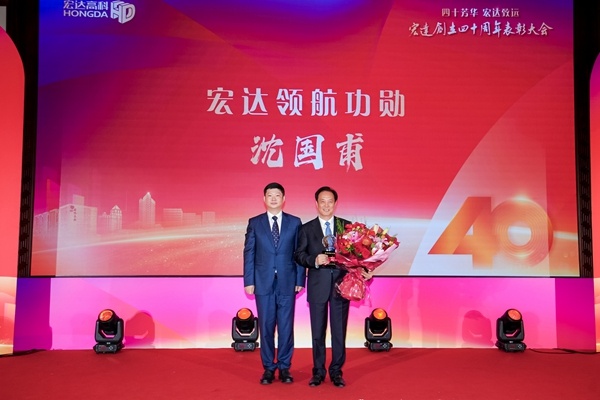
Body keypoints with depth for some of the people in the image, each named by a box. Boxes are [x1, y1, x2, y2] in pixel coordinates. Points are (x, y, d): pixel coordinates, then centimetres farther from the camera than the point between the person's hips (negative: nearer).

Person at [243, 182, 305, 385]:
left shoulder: (295, 222, 5)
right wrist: (249, 281, -3)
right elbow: (249, 253, 3)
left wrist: (300, 280, -2)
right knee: (266, 327, 6)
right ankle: (268, 368, 18)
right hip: (263, 282, 0)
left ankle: (284, 368, 18)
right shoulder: (254, 222, 5)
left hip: (287, 282, 0)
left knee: (286, 327, 5)